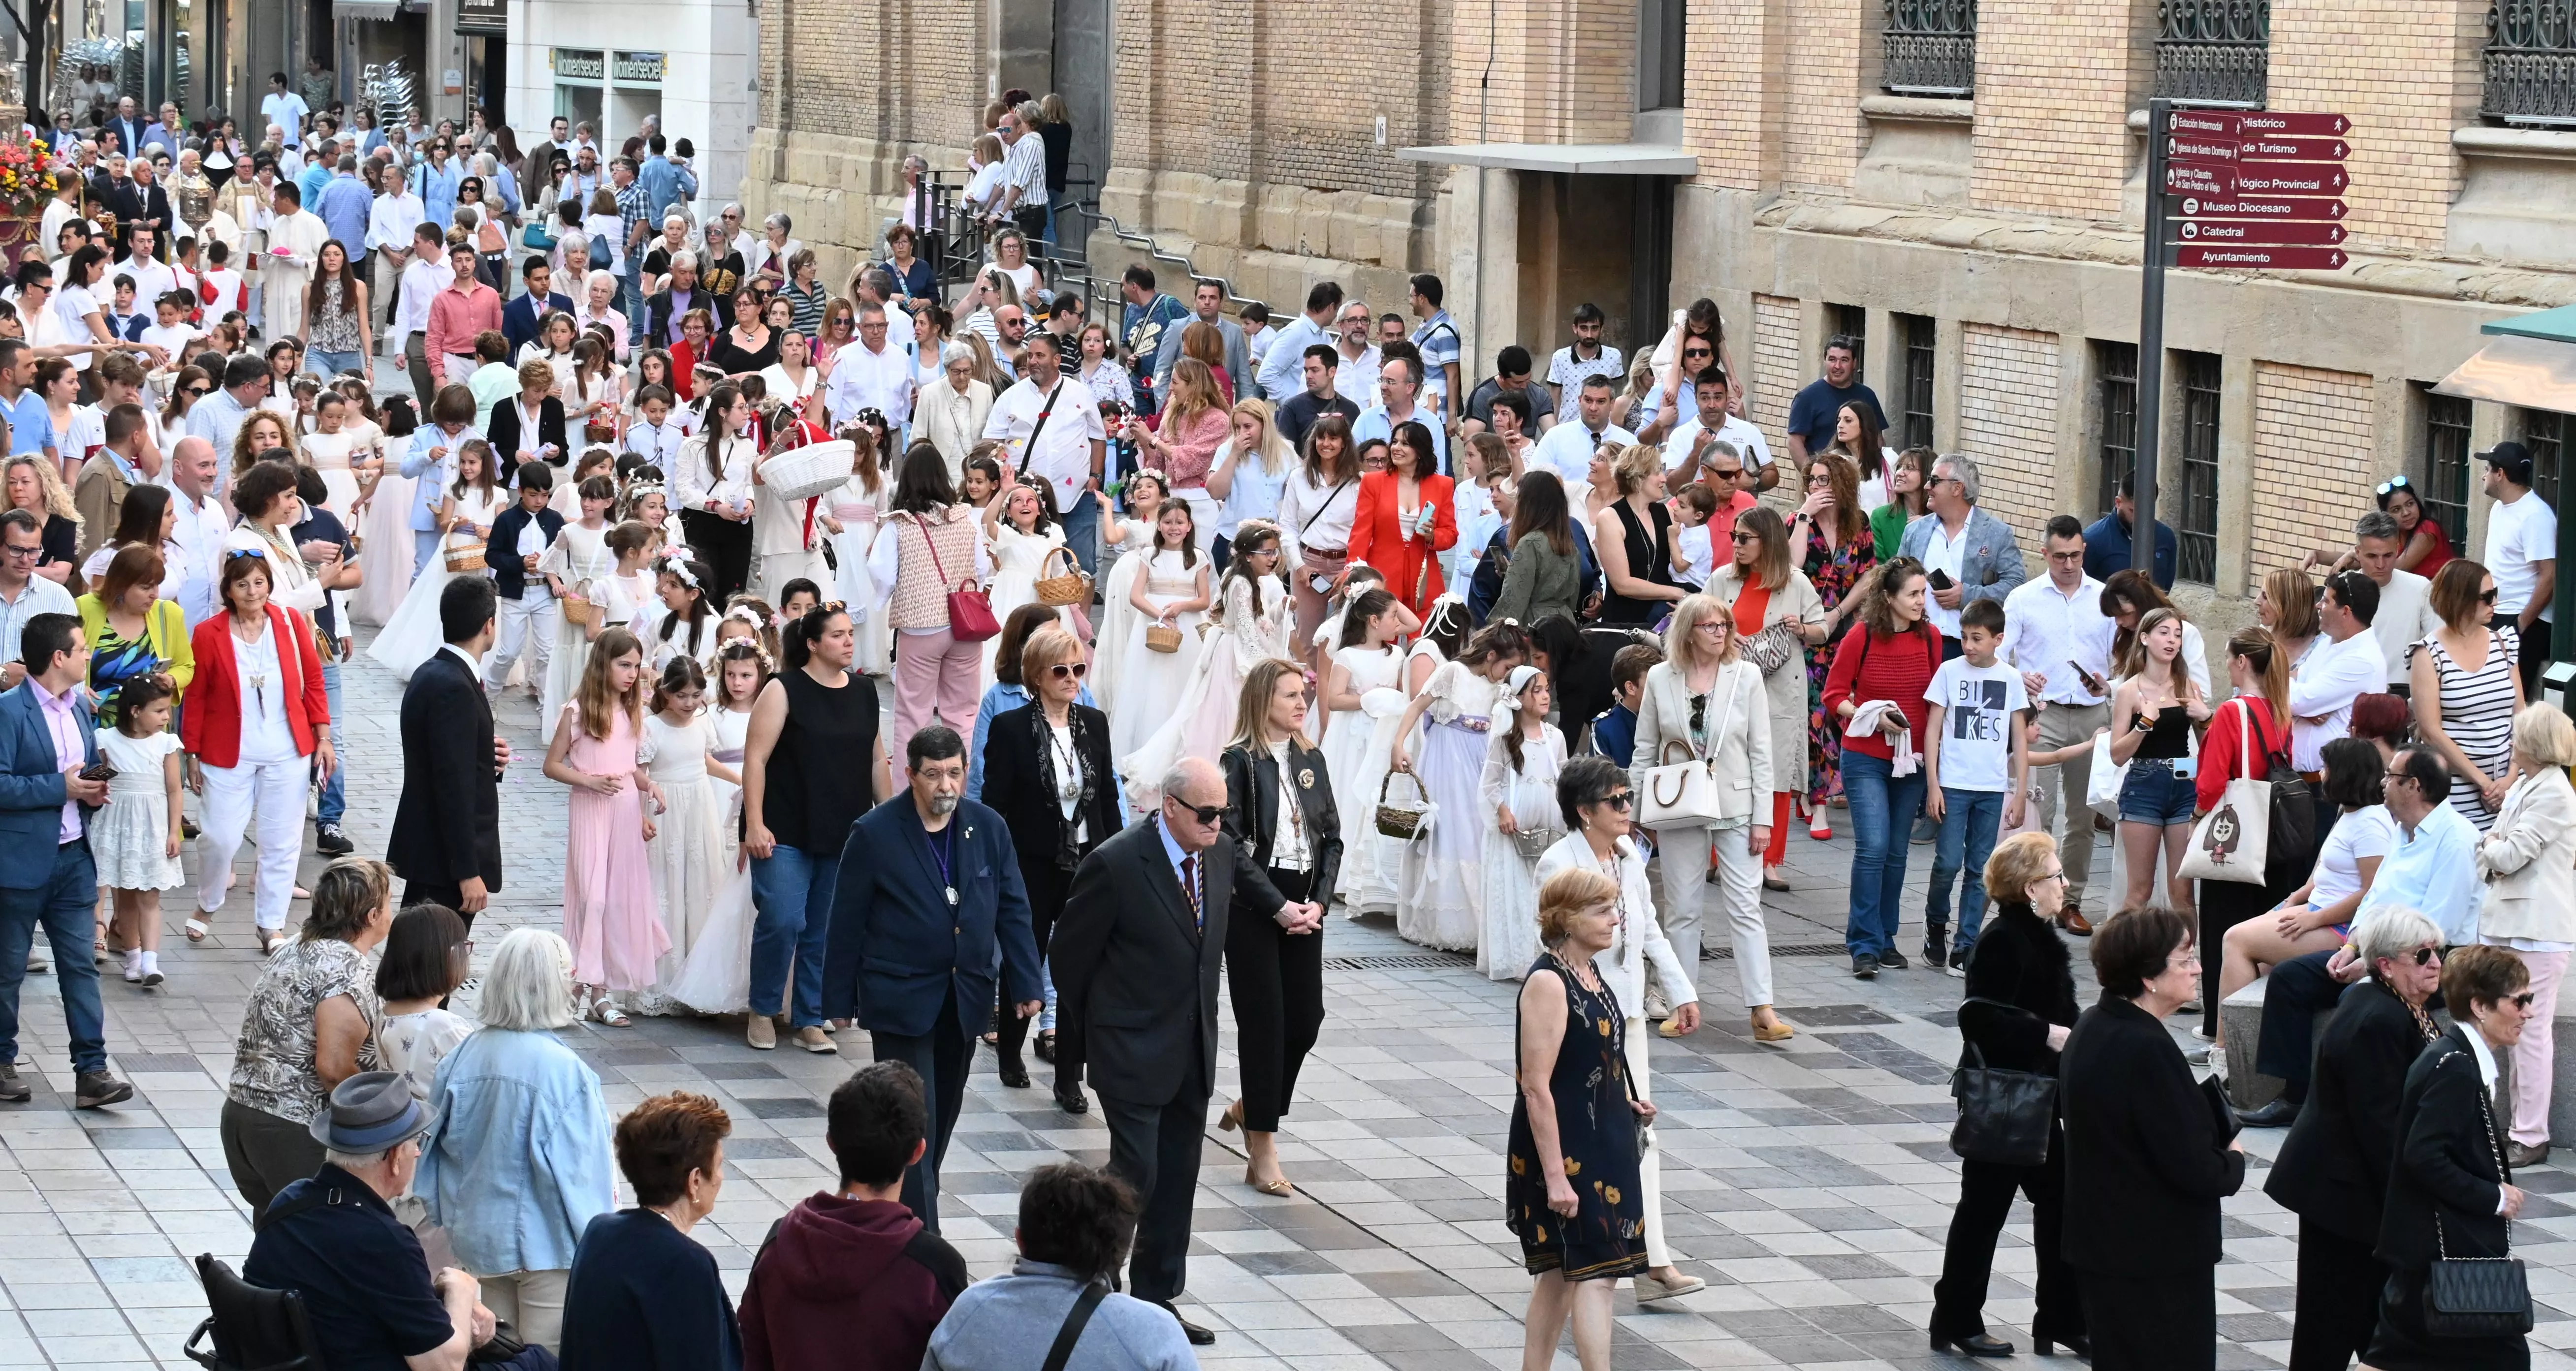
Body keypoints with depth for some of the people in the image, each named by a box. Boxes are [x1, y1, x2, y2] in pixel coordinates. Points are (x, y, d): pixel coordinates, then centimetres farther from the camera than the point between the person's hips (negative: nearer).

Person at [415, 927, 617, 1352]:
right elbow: (577, 1167, -17)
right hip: (544, 1238, -6)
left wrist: (451, 1217, 20)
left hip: (481, 1234, 6)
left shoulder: (466, 1055, -4)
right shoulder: (562, 1069, -21)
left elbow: (443, 1144, 6)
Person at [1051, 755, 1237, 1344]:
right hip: (1133, 1050, -6)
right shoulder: (1115, 865, -19)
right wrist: (1082, 1039, 2)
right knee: (1136, 1175, -8)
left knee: (1177, 1180, 11)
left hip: (1194, 1048, 6)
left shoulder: (1220, 853, 1)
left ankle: (1157, 1298, 20)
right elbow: (1071, 953, -9)